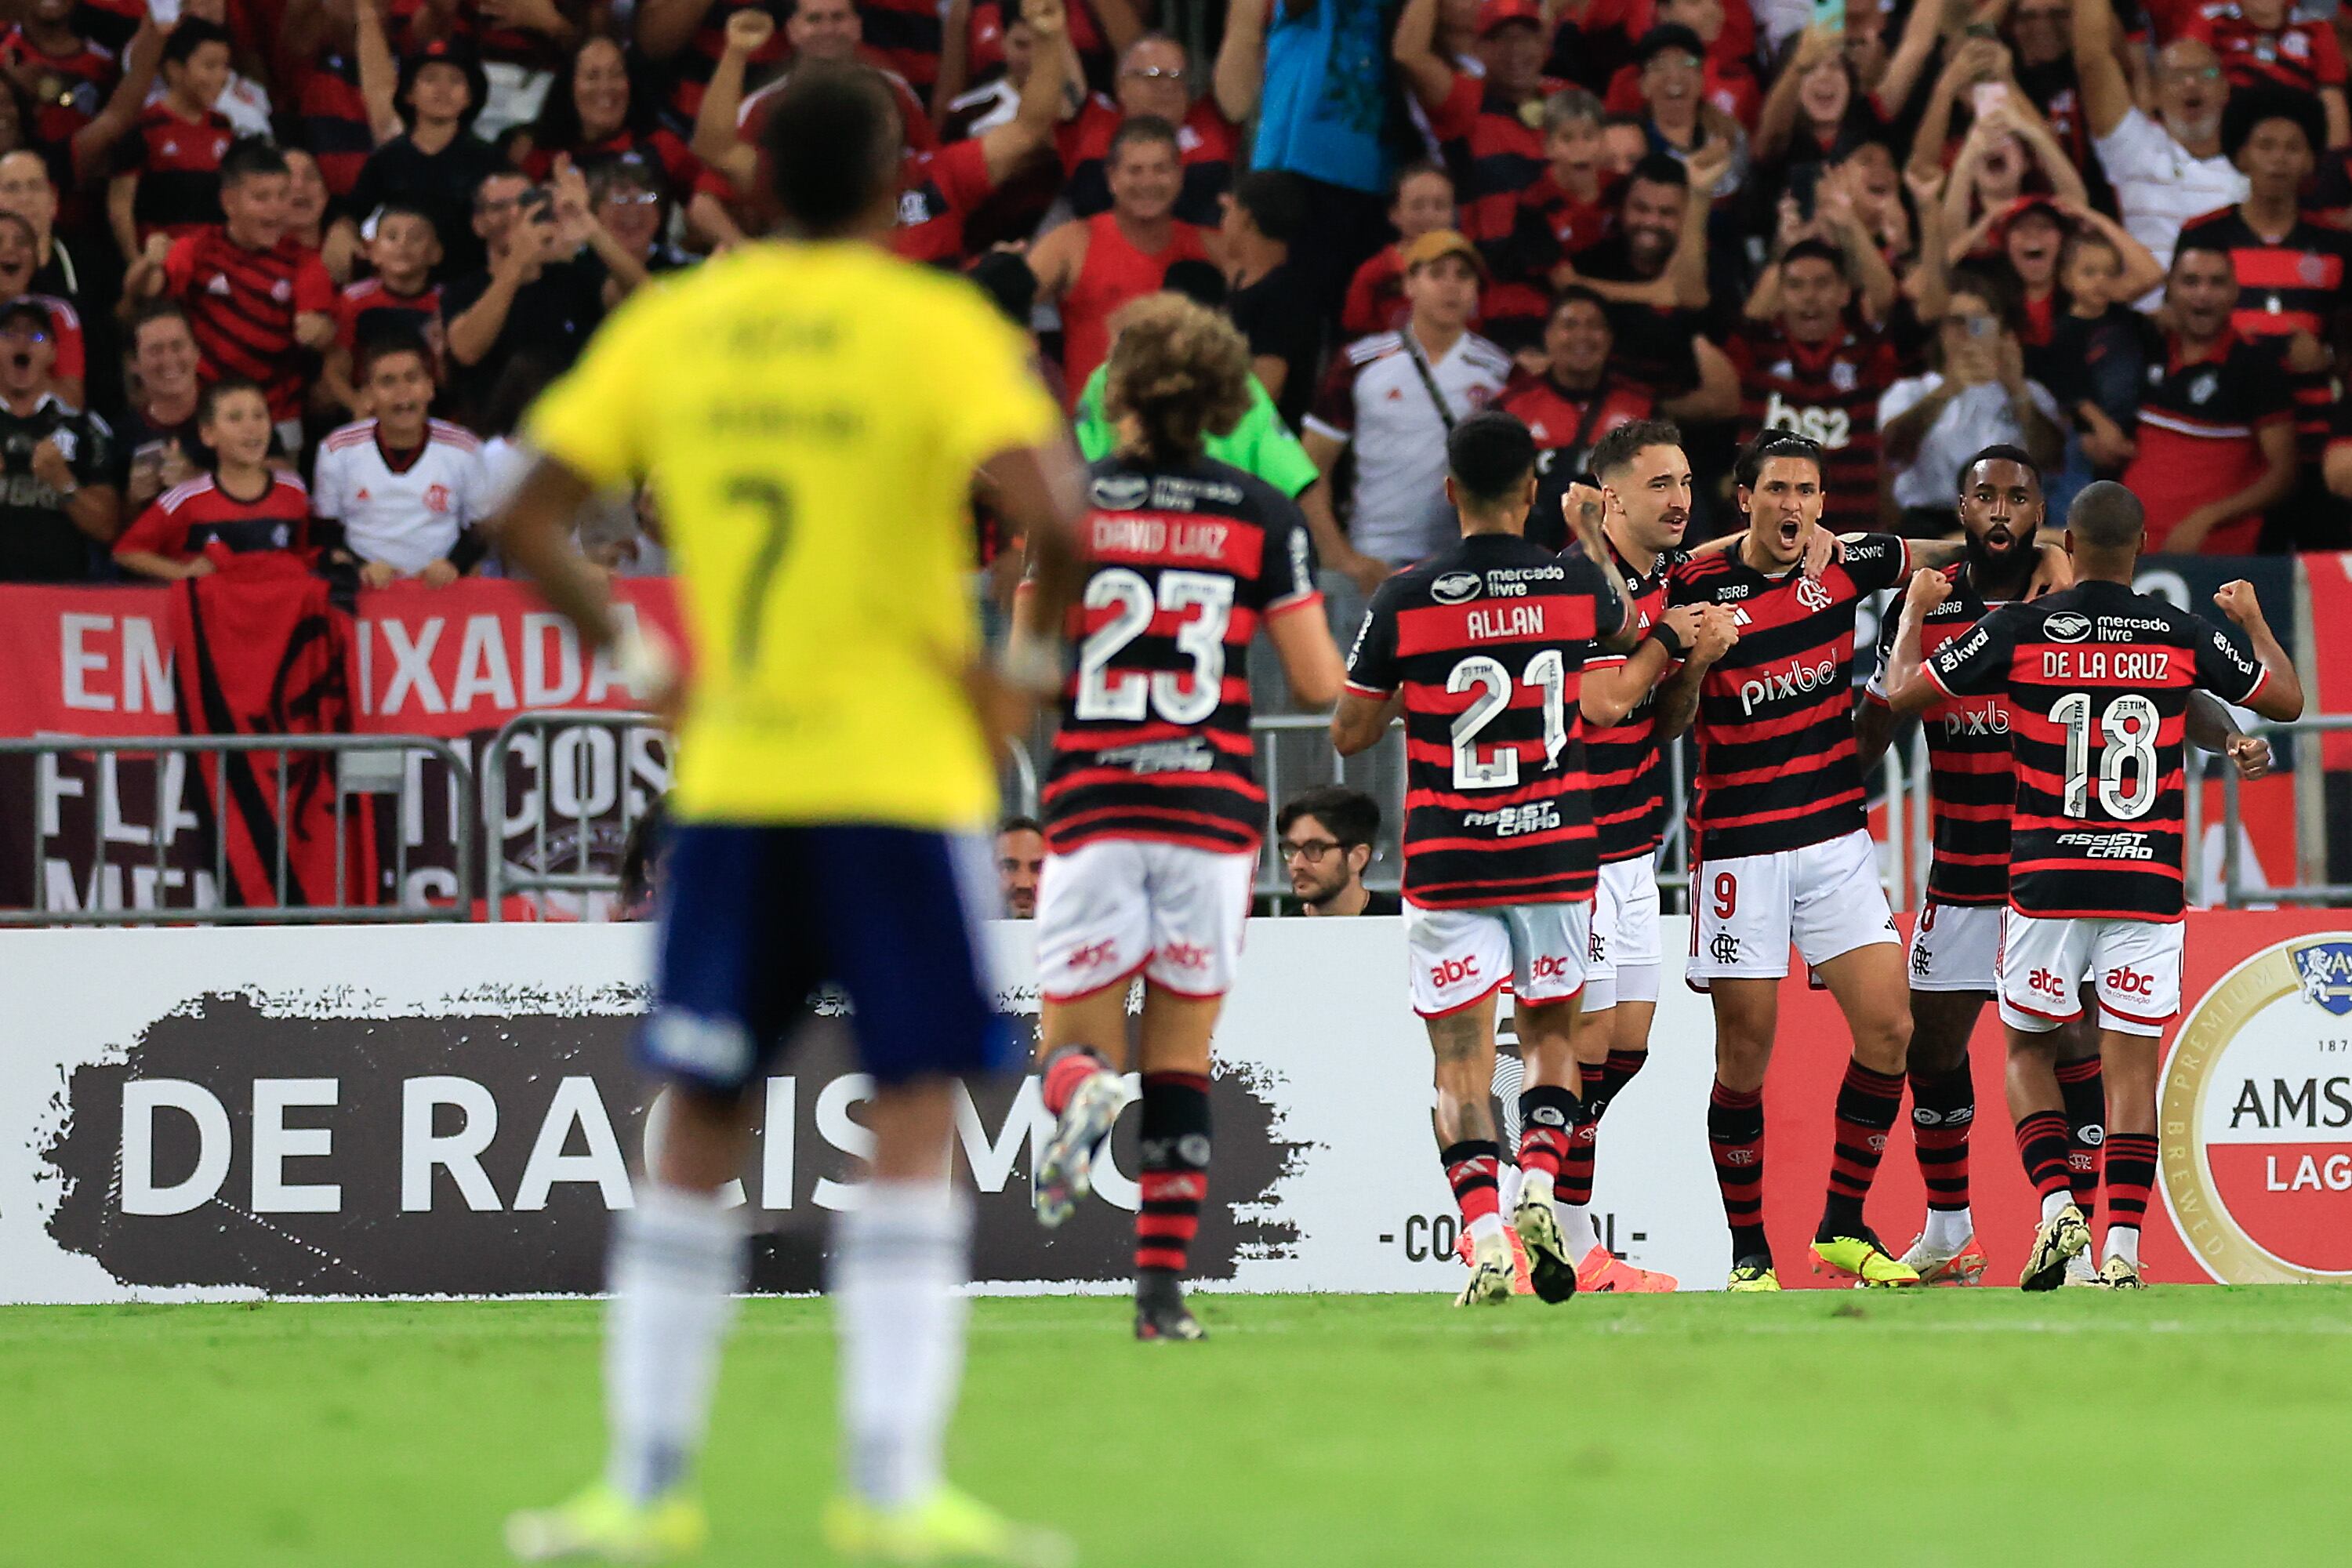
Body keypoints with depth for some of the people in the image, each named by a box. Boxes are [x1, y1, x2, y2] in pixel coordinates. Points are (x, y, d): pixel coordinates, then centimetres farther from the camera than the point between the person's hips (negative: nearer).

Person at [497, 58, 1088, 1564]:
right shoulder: (935, 325, -5)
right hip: (900, 773, -4)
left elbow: (532, 519, 5)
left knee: (700, 1131, 10)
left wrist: (630, 657, 14)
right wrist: (1039, 656, -3)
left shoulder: (669, 325, 7)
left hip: (729, 773, 4)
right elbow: (1043, 504, -19)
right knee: (915, 1123, -3)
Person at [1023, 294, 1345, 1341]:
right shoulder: (1262, 515, 0)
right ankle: (1163, 1283, 3)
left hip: (1093, 804, -1)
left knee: (1071, 1038, 7)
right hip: (1212, 810, 1)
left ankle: (1081, 1093, -30)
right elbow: (1319, 686, 0)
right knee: (1183, 1059, 9)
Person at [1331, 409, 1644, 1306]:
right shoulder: (1575, 583, -3)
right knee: (1551, 1034, 19)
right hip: (1556, 853, 2)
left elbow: (1350, 734, 2)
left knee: (1461, 1059, 3)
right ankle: (1539, 1187, -5)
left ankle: (1485, 1239, -14)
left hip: (1448, 860, -2)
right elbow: (1629, 626, 21)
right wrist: (1592, 539, 35)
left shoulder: (1407, 600, -7)